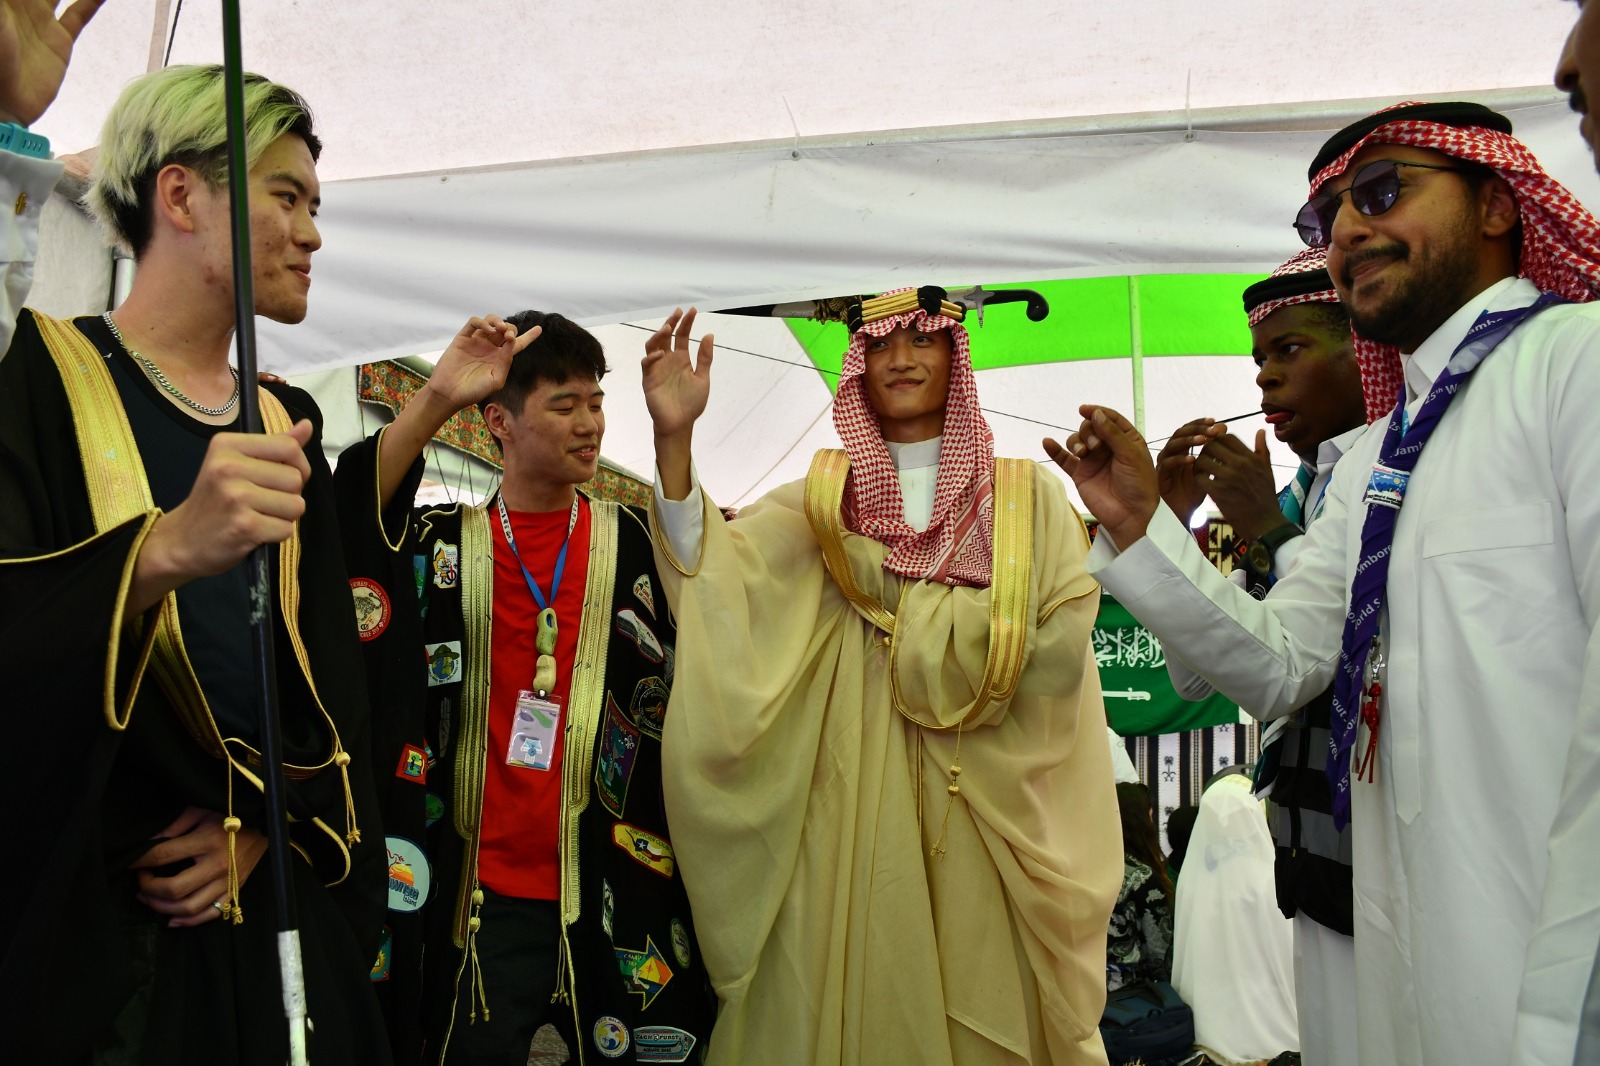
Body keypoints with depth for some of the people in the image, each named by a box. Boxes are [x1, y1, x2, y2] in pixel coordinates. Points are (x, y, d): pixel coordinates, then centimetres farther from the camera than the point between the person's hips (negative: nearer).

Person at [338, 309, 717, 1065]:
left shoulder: (641, 543, 6)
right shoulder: (440, 545, 2)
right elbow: (342, 520, -16)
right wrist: (436, 401, -26)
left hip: (618, 900, 1)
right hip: (481, 900, -1)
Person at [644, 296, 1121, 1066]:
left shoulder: (1024, 498, 5)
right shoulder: (826, 495, 7)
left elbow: (1061, 639, -10)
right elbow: (716, 573, -10)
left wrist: (879, 575, -10)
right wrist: (674, 437, -24)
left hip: (982, 808, 0)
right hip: (853, 802, 1)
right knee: (855, 996, 3)